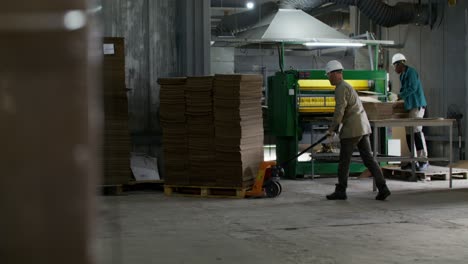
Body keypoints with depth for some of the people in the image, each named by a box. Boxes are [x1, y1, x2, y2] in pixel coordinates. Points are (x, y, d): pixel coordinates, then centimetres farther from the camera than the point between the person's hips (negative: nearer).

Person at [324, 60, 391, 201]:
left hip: (352, 129, -9)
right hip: (363, 127, 9)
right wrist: (334, 128, 28)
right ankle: (382, 188, -3)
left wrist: (331, 129, -8)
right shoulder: (346, 86, 21)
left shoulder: (341, 88, -10)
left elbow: (339, 111, -18)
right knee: (368, 158, 5)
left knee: (344, 160, 1)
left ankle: (340, 191, 9)